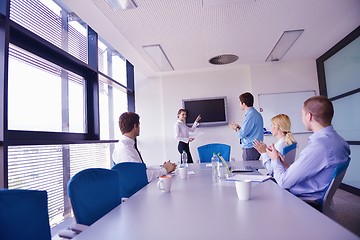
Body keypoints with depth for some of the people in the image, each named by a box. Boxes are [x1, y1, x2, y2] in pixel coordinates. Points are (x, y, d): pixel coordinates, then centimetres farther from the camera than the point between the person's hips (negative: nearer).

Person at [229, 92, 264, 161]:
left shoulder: (250, 116, -19)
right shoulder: (256, 113, 11)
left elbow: (242, 134, -18)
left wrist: (236, 128, 1)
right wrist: (239, 127, 14)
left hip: (250, 149, -9)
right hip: (255, 147, 10)